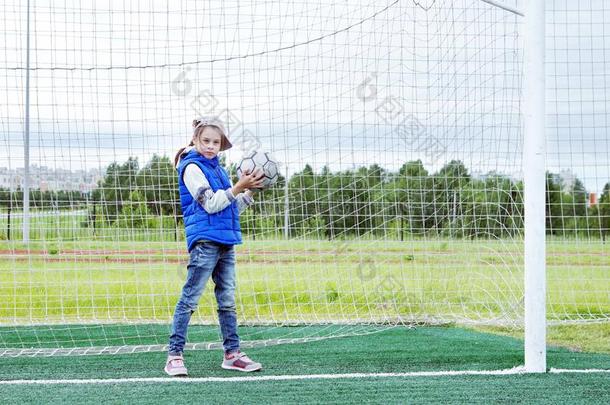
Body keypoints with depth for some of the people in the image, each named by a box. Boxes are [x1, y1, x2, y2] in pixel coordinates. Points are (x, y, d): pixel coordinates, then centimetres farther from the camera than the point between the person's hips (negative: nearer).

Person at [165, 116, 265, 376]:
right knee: (189, 299, -9)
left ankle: (232, 353, 16)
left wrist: (250, 190, 9)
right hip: (204, 240, -8)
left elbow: (233, 207, 23)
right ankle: (174, 355, -8)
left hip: (225, 241, 8)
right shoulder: (192, 167, -5)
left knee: (227, 300, 11)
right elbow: (211, 204, -14)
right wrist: (239, 187, -16)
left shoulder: (217, 169, 18)